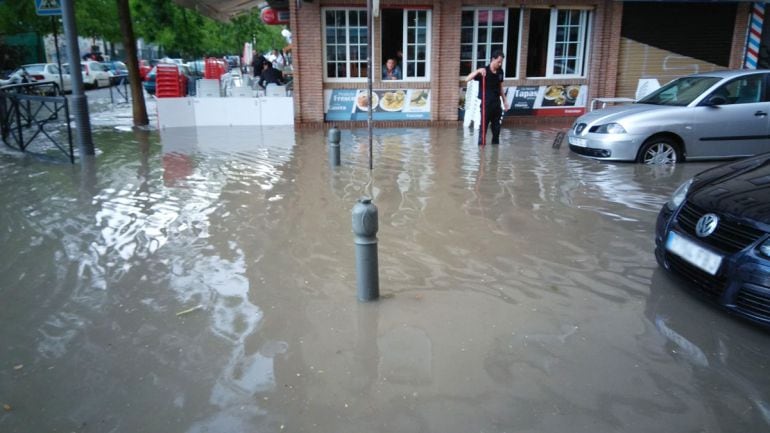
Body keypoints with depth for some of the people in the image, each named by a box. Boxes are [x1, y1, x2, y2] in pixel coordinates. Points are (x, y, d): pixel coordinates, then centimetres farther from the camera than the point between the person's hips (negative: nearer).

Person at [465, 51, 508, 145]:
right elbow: (467, 79, -18)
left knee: (496, 125, 10)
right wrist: (478, 71, -31)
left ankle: (495, 142, 22)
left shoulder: (500, 72, 5)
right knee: (484, 124, -3)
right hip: (486, 103, -5)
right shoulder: (484, 71, -11)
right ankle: (481, 143, 4)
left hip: (496, 102, 5)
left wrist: (504, 101, 18)